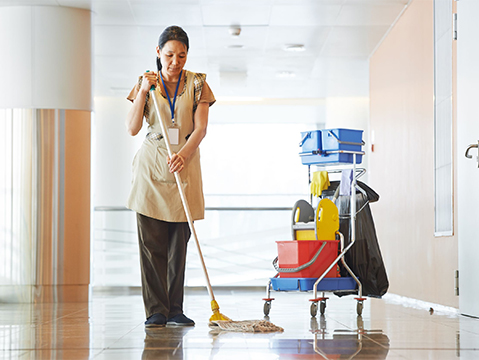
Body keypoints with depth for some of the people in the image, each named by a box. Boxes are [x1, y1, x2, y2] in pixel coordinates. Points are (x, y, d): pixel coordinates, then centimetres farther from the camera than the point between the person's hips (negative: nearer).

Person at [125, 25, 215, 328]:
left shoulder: (197, 83, 3)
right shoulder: (146, 83, 5)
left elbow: (200, 128, -5)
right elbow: (132, 128, -3)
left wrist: (183, 153, -22)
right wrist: (144, 91, -11)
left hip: (184, 164, 0)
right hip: (151, 166, 0)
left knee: (179, 244, 2)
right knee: (151, 243, -5)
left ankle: (175, 310, 8)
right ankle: (156, 311, -1)